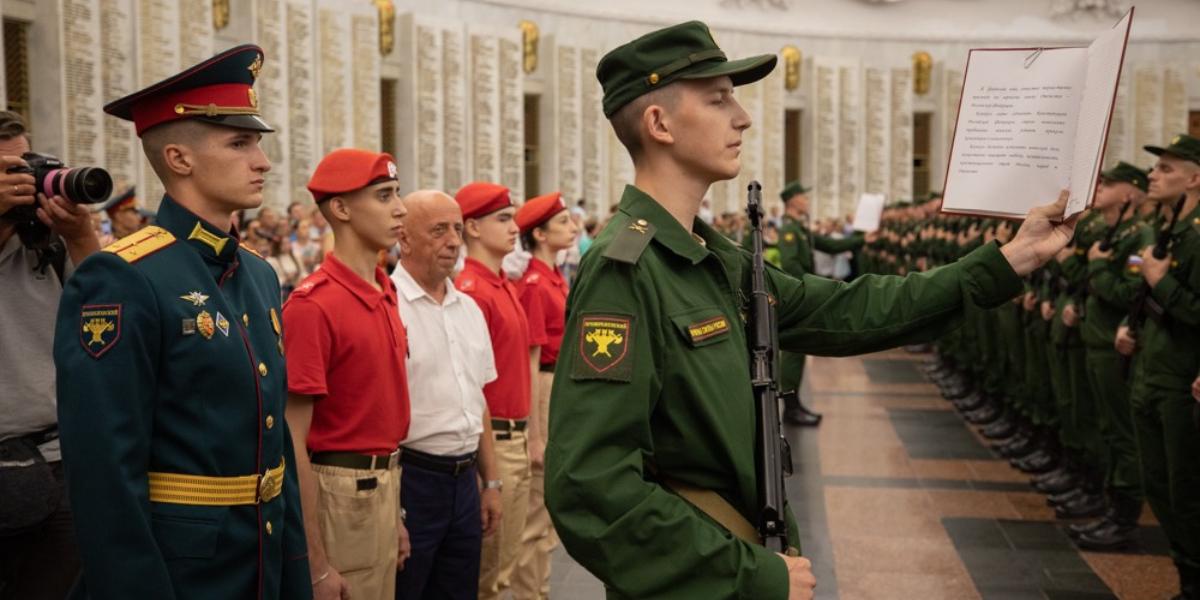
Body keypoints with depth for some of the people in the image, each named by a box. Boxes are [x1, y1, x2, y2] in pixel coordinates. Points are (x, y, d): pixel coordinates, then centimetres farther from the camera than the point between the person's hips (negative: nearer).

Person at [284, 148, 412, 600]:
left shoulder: (386, 294, 9)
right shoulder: (313, 305, -17)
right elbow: (293, 441, -18)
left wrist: (395, 512, 17)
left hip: (383, 486, 8)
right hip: (339, 492, -8)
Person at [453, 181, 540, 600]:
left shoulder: (506, 286, 13)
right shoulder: (471, 290, -17)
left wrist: (533, 435, 19)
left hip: (518, 438, 9)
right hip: (492, 439, -9)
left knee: (505, 560, 17)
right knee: (487, 565, 3)